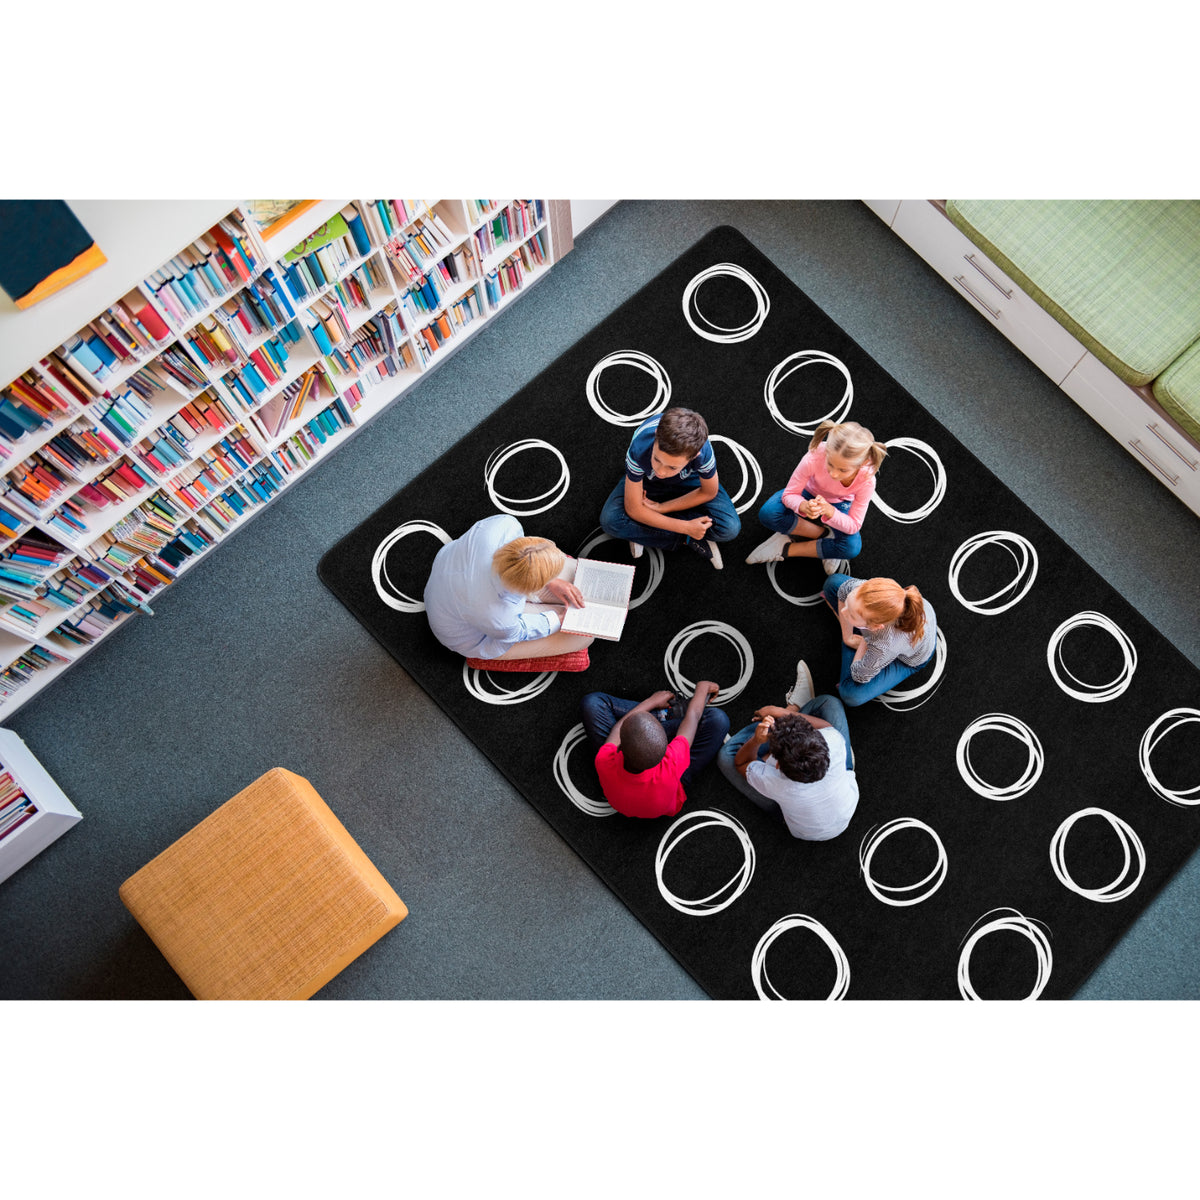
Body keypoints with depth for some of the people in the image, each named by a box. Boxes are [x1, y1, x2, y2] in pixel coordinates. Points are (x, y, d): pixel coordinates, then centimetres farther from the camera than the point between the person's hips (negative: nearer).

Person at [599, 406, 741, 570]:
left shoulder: (703, 451, -40)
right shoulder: (638, 450, -42)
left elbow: (709, 492, -17)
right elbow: (633, 509, -28)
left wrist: (662, 508, -18)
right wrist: (686, 528, -29)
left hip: (688, 480, 0)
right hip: (646, 481, 0)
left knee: (730, 528, -21)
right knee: (610, 521, -26)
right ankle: (687, 540, -13)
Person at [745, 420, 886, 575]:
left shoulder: (866, 480, -34)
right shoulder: (815, 457, -38)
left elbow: (853, 526, -27)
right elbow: (789, 494, -26)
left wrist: (829, 511, -49)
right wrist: (804, 507, -52)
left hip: (839, 505, 0)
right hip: (809, 495, 1)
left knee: (852, 547, -30)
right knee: (767, 513, -30)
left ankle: (787, 549, -15)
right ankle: (825, 534, -11)